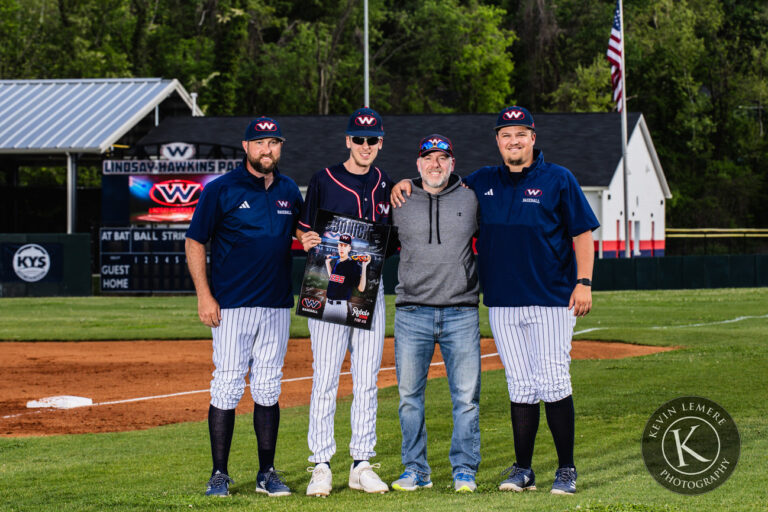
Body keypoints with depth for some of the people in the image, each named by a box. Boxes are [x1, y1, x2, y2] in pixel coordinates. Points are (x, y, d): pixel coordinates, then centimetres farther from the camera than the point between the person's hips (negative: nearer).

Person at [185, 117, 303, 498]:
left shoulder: (289, 191, 11)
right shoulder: (221, 190, -3)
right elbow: (194, 242, -2)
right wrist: (204, 296, -10)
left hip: (277, 307, 4)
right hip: (233, 307, -4)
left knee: (268, 390, 8)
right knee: (227, 387, -5)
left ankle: (267, 473, 13)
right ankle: (219, 474, 1)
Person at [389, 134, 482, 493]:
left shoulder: (471, 200, 6)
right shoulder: (398, 202, 6)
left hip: (461, 313, 0)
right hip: (412, 312, 0)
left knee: (466, 396, -1)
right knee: (409, 396, 2)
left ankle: (464, 470, 9)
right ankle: (416, 470, 12)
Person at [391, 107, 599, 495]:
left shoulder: (558, 180, 1)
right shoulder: (482, 182, 12)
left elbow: (583, 234, 0)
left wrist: (584, 282, -10)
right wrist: (408, 183, 5)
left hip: (551, 301, -4)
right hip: (502, 303, 4)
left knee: (554, 385, -7)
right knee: (521, 387, 5)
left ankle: (566, 470, 1)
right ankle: (522, 470, 11)